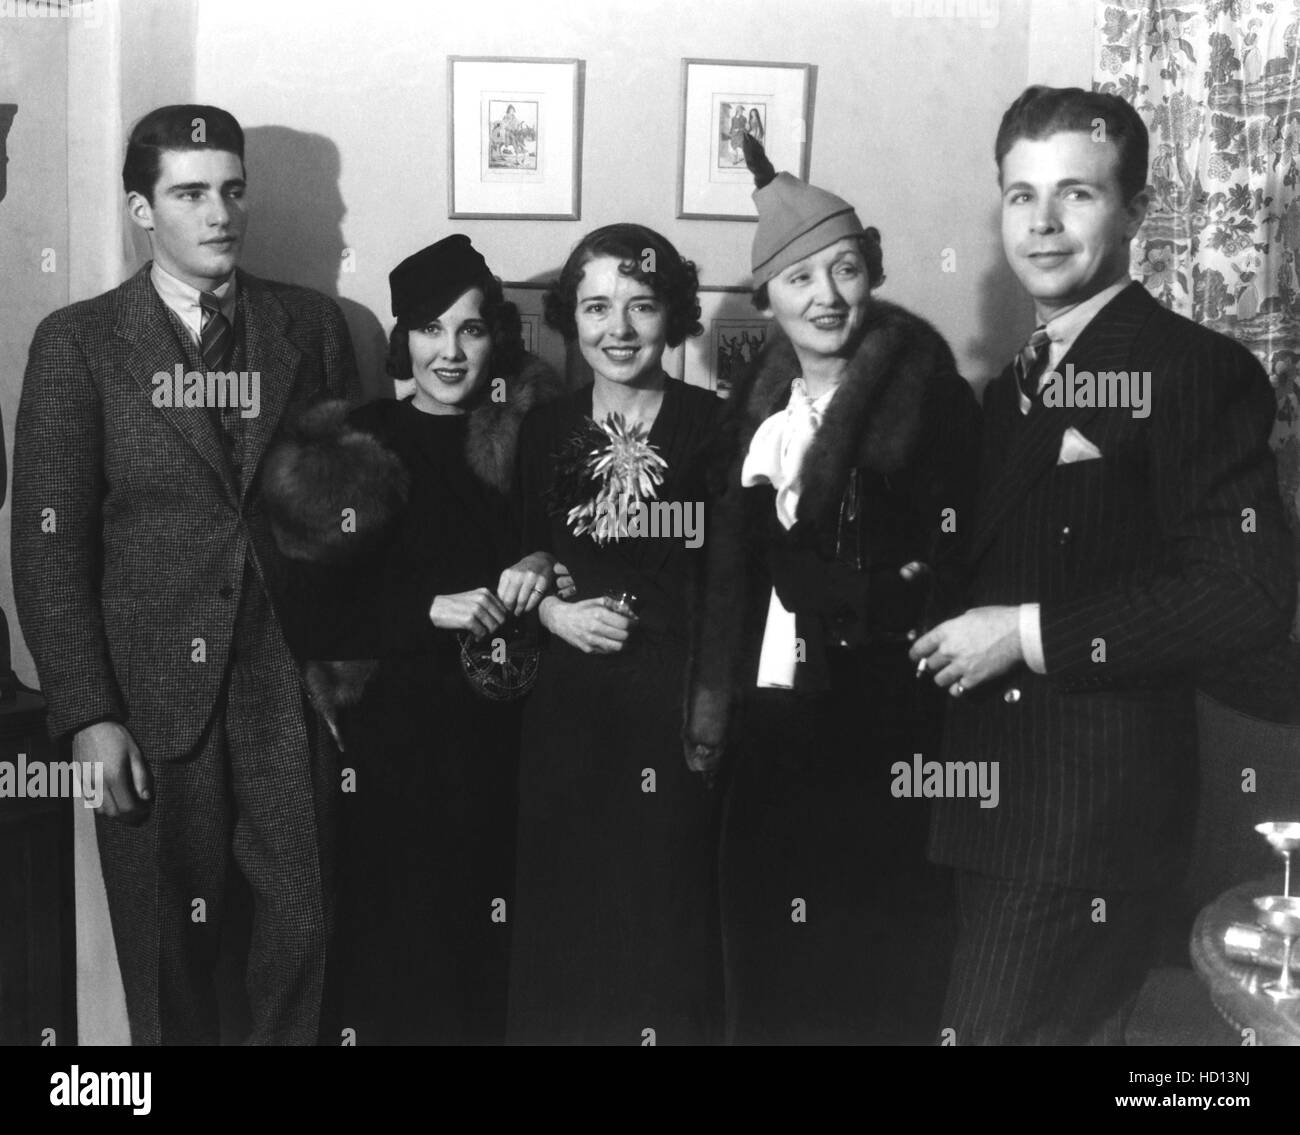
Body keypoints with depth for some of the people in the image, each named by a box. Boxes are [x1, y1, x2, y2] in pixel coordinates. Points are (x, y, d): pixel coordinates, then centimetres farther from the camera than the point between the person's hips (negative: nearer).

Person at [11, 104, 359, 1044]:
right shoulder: (78, 342, 0)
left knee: (302, 921, 7)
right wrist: (86, 716, -9)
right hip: (149, 692, -1)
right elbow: (50, 542, -3)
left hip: (288, 678, 2)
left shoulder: (311, 325, 6)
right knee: (167, 942, 8)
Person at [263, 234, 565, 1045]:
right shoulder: (350, 449, 1)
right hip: (392, 738, -1)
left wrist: (541, 574, -12)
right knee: (402, 947, 2)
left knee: (495, 951, 4)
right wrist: (433, 609, -14)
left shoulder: (532, 437, 5)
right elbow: (312, 615, -2)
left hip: (504, 736, 2)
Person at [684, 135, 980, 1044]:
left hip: (881, 727, -5)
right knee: (766, 955, 13)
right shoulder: (757, 404, 10)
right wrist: (713, 708, 12)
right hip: (770, 711, 5)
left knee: (876, 972, 3)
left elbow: (948, 570, -9)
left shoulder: (931, 396, -7)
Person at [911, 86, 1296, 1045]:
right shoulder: (1014, 389, 15)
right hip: (999, 797, 8)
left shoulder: (1197, 371, -10)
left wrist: (1031, 634, -17)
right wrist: (957, 633, 1)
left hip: (1098, 813, -8)